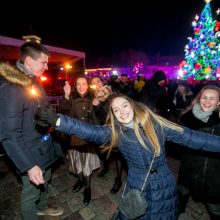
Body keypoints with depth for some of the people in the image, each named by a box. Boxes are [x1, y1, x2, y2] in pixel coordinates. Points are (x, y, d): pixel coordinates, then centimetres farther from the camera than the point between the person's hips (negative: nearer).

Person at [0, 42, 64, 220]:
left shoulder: (34, 83, 5)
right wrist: (29, 166, -27)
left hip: (45, 148, 9)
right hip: (32, 155, -8)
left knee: (45, 182, 28)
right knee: (30, 194, 15)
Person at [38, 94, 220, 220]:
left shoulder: (154, 123, -10)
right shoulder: (115, 132, -9)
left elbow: (189, 137, -7)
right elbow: (88, 130, -22)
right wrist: (57, 120, -32)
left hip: (164, 186, 0)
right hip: (137, 188, 1)